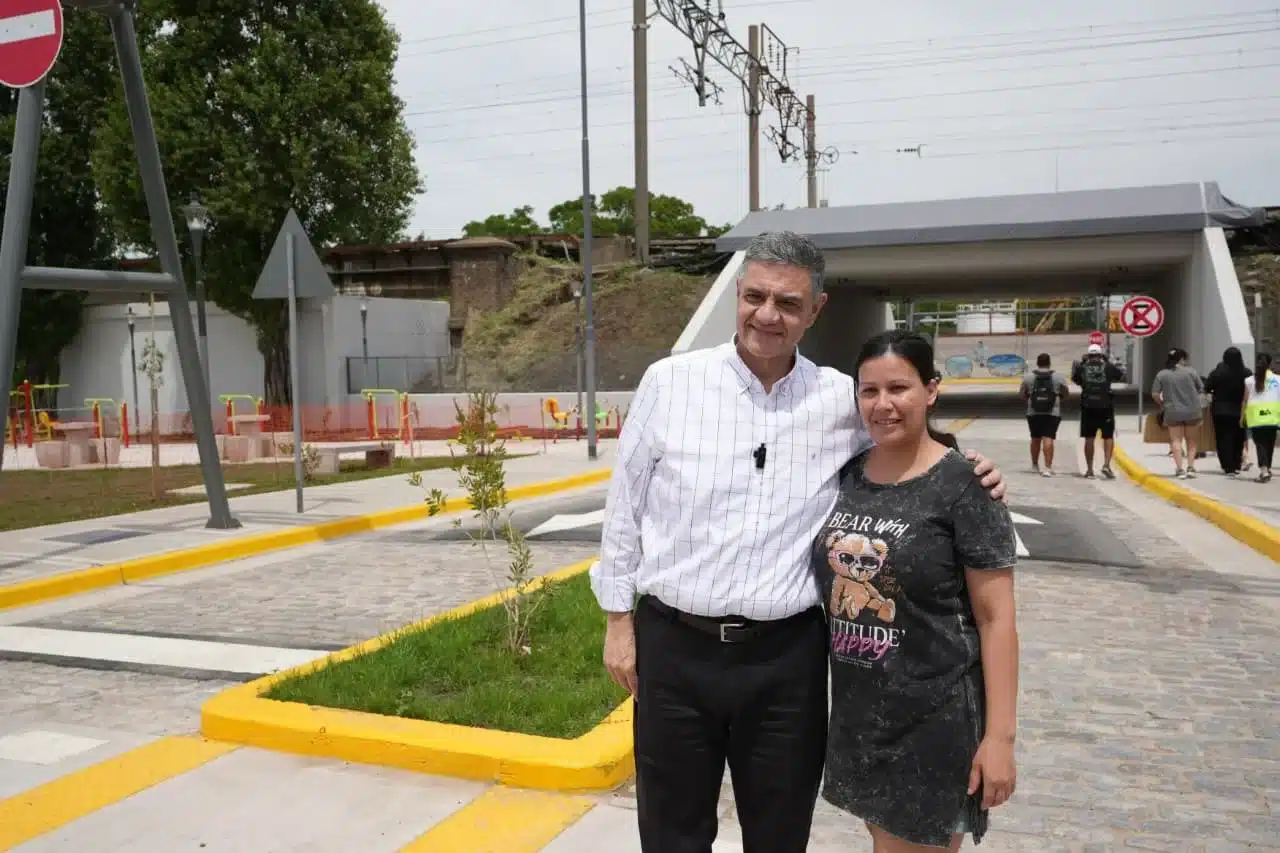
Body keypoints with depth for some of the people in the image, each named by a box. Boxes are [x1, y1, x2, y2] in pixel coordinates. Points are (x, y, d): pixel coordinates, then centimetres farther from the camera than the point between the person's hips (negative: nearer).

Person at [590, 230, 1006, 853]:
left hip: (787, 657, 1)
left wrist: (964, 478, -5)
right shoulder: (669, 381, -5)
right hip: (673, 645, -1)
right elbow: (624, 506, 2)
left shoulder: (844, 399, -1)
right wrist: (618, 620, 4)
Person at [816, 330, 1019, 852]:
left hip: (934, 716, -5)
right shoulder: (846, 475, 2)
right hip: (858, 708, 5)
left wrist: (999, 734, -15)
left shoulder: (962, 485, -14)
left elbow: (996, 618, -13)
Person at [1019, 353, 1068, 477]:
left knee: (1035, 439, 15)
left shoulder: (1028, 377, 1)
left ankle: (1035, 465, 29)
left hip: (1033, 413, 2)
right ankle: (1047, 468, -15)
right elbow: (1066, 394, 8)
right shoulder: (1058, 377, 0)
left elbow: (1023, 395, 9)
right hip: (1053, 413, -2)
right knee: (1048, 439, -7)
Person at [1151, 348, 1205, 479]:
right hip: (1192, 411, 1)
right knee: (1191, 440, 14)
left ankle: (1180, 469, -5)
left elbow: (1154, 394, -3)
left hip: (1173, 412, 0)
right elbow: (1201, 389, 4)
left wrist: (1162, 404, 15)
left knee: (1176, 440, 4)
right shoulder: (1191, 371, -3)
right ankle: (1190, 467, 8)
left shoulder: (1161, 375, -2)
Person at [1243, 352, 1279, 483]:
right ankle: (1267, 469, 26)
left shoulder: (1250, 381, 2)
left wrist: (1242, 417, 12)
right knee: (1269, 444, 14)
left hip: (1255, 418, -1)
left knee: (1260, 444, -3)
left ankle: (1264, 470, -18)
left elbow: (1245, 401, 3)